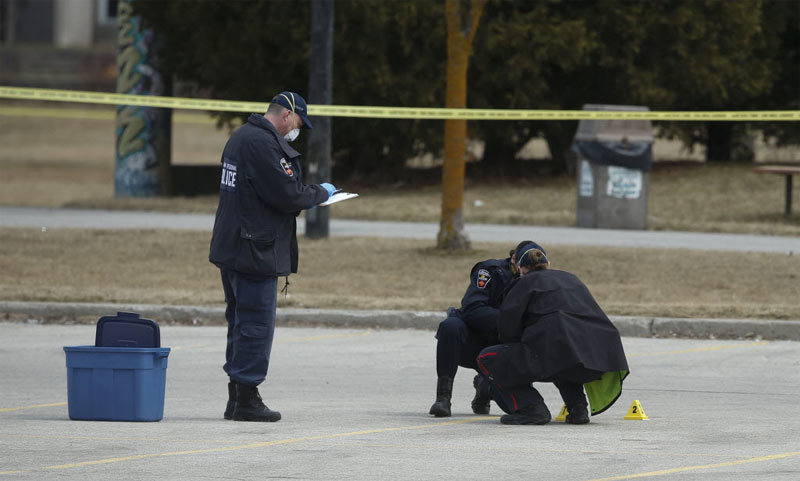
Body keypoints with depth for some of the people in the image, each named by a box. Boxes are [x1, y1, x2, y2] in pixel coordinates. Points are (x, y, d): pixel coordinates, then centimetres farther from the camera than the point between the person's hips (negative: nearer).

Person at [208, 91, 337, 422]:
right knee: (256, 324, -5)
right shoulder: (263, 144, -17)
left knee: (240, 323, 15)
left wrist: (310, 195, 13)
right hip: (256, 253, -10)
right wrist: (320, 194, -2)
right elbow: (287, 195, -20)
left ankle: (236, 399, 19)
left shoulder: (241, 137, 16)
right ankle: (247, 400, -4)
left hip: (230, 249, 10)